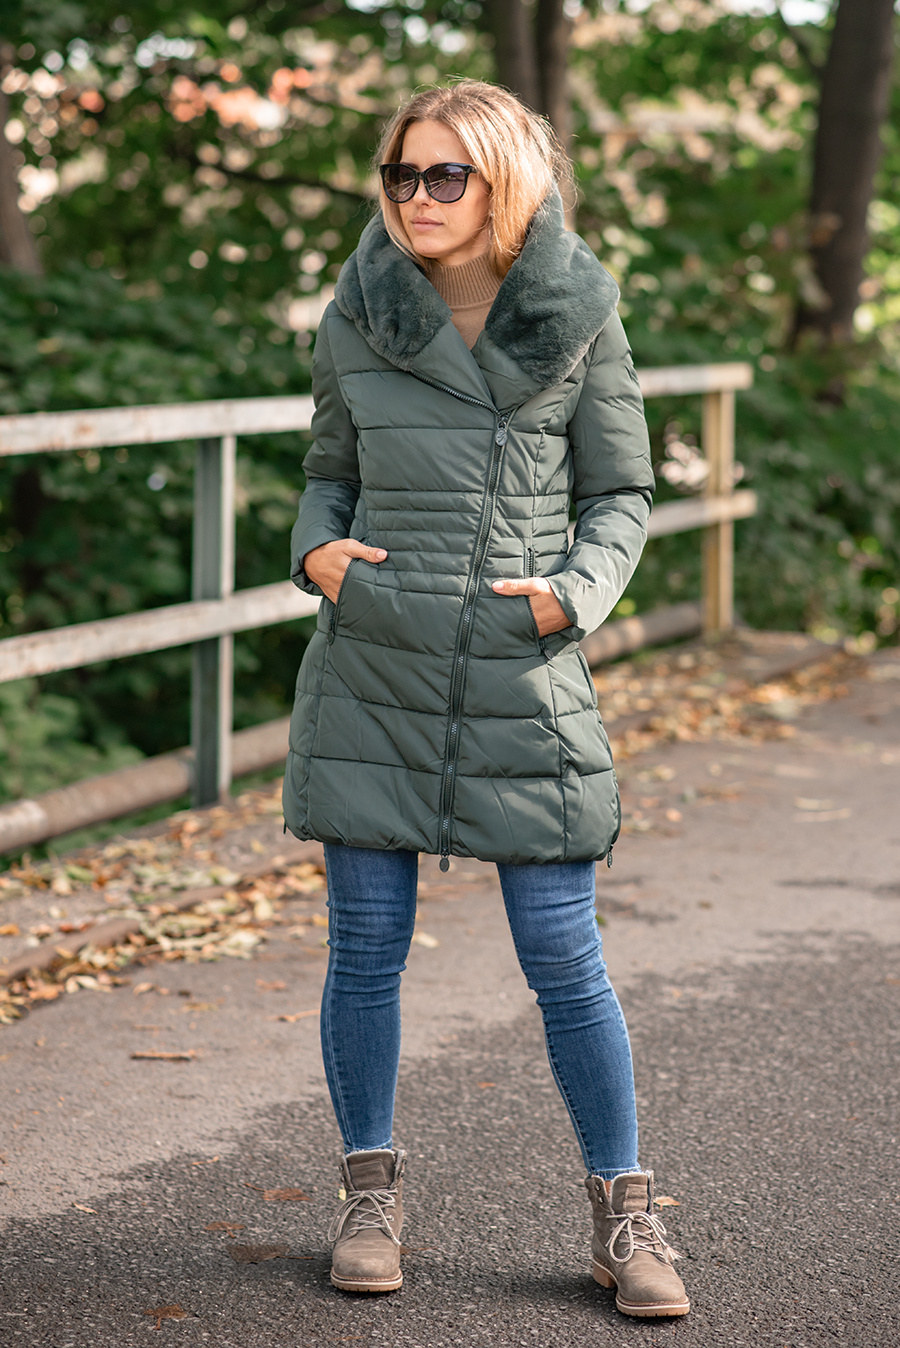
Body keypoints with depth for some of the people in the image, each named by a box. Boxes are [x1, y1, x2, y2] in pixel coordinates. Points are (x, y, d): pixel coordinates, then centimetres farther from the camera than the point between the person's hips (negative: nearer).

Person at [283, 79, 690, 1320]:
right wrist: (317, 549, -6)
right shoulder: (359, 318, 2)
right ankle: (371, 1192, 24)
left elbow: (622, 495, 5)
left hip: (524, 678, -1)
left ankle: (624, 1215, 16)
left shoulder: (580, 320, -2)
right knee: (367, 944, 7)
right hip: (371, 670, 2)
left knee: (565, 959, 1)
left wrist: (575, 593, -12)